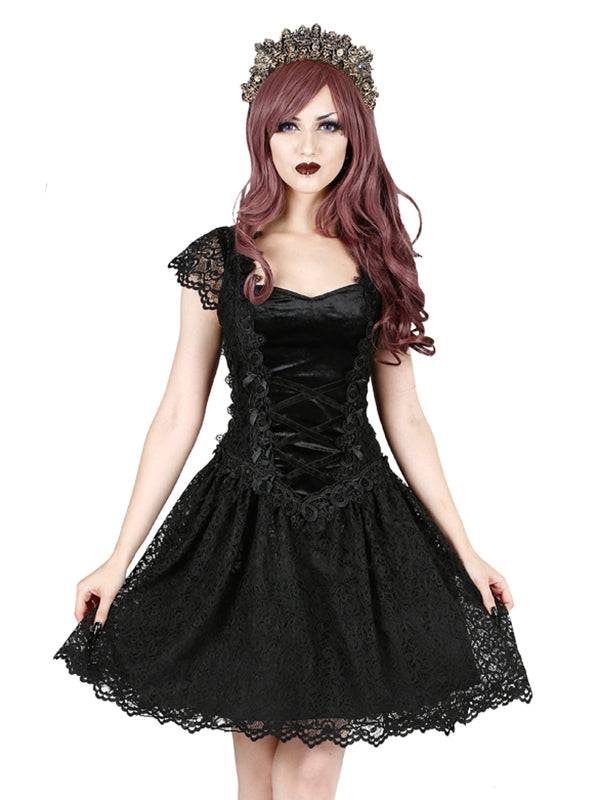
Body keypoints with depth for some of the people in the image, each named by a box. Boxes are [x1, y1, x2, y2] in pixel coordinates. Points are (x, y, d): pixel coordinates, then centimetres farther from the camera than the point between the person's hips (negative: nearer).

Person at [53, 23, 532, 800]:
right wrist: (120, 558, -2)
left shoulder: (378, 261, 6)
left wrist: (465, 549, 8)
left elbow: (404, 420, 9)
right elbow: (179, 415, 0)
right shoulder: (220, 258, 1)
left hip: (356, 524, 1)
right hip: (246, 521, -1)